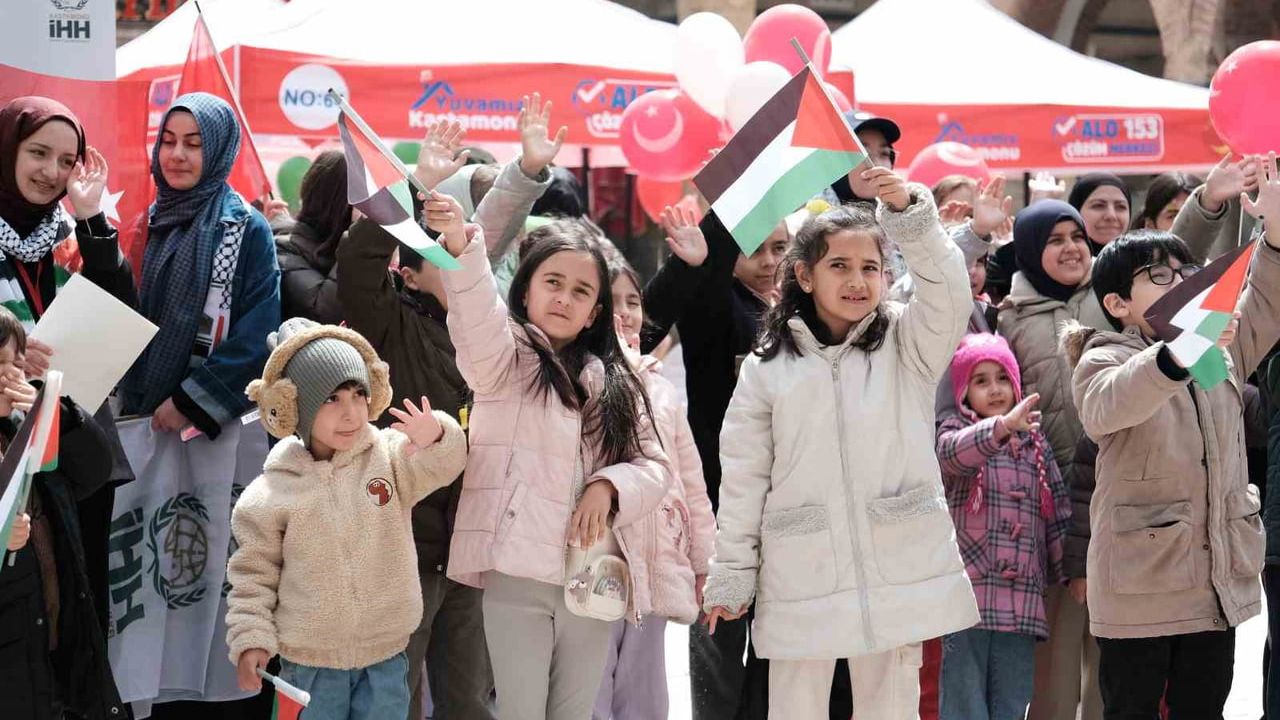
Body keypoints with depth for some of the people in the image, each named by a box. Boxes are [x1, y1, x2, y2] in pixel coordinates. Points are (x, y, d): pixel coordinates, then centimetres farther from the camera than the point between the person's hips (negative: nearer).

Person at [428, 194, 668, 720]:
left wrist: (609, 485, -9)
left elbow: (654, 467, 13)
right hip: (518, 571, -4)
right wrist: (460, 247, -37)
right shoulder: (507, 355, 3)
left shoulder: (614, 381, 16)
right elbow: (477, 321, -19)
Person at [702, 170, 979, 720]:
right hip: (801, 577, 0)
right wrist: (731, 576, 6)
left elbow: (947, 292, -14)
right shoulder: (767, 366, 5)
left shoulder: (907, 344, 6)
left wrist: (909, 211, -27)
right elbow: (743, 480, 7)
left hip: (900, 569, 0)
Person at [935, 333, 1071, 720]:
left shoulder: (1034, 441, 16)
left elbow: (1058, 513, 17)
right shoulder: (955, 429, 4)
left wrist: (1065, 571, 10)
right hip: (969, 592, -4)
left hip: (1022, 597, 4)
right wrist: (1002, 426, -38)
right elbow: (954, 452, -22)